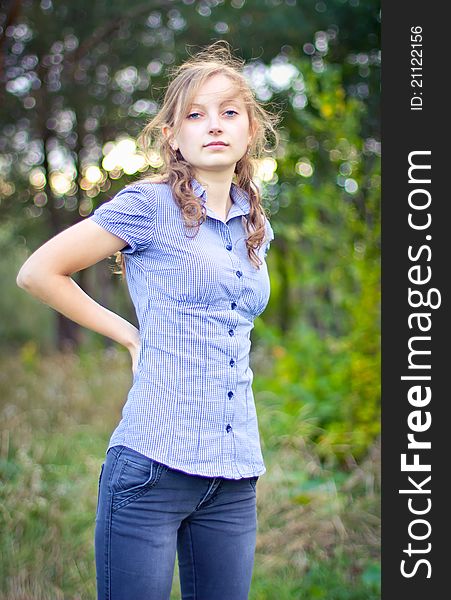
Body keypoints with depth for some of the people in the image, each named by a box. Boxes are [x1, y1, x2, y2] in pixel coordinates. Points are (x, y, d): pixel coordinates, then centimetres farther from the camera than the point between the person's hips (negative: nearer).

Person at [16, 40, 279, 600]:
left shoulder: (257, 227, 13)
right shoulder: (150, 205, -5)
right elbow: (37, 272, -2)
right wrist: (130, 334, 0)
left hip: (236, 475, 6)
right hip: (153, 468, -5)